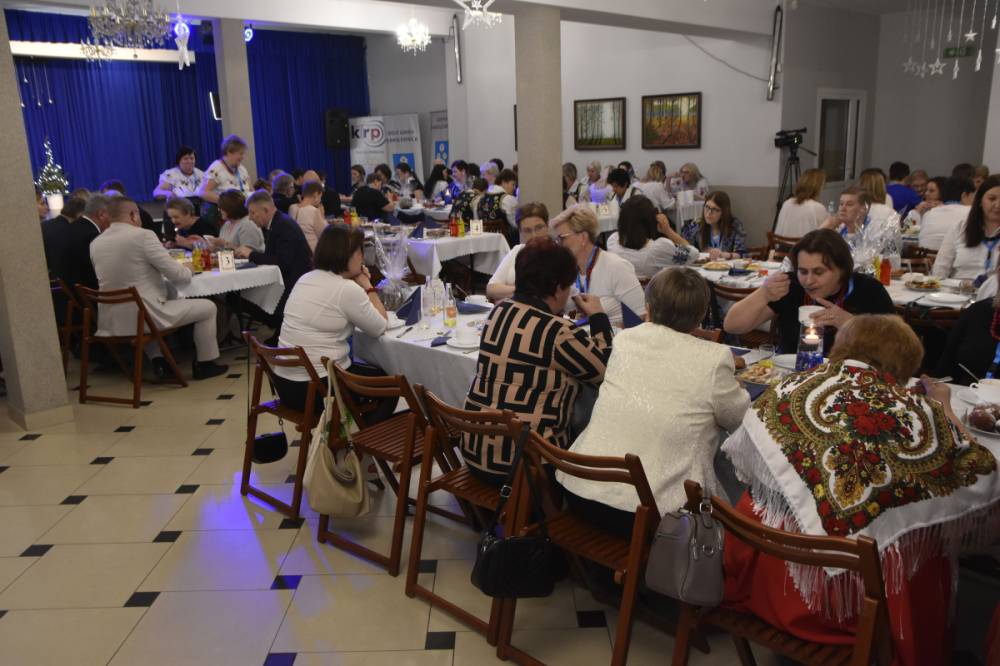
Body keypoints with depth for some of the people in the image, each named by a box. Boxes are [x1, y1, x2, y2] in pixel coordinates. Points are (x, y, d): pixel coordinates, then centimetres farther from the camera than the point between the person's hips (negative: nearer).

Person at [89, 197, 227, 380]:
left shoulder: (95, 243, 6)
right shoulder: (143, 235, -13)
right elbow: (179, 276, -12)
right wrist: (189, 270, 10)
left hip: (110, 321, 7)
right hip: (143, 317, -7)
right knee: (208, 307, 11)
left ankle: (158, 360, 27)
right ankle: (205, 364, 20)